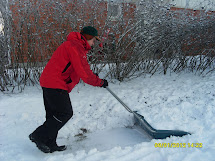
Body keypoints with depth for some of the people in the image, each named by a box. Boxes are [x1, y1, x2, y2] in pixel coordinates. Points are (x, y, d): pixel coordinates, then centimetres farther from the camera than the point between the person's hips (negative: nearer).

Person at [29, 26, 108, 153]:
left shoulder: (73, 44, 21)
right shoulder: (76, 46, -14)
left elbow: (79, 69, 25)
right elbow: (84, 73, -18)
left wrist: (92, 75, 14)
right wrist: (100, 82, -6)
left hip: (48, 82, 11)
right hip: (56, 85, -11)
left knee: (54, 115, 13)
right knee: (65, 113, -5)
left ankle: (49, 144, 21)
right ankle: (39, 136, 3)